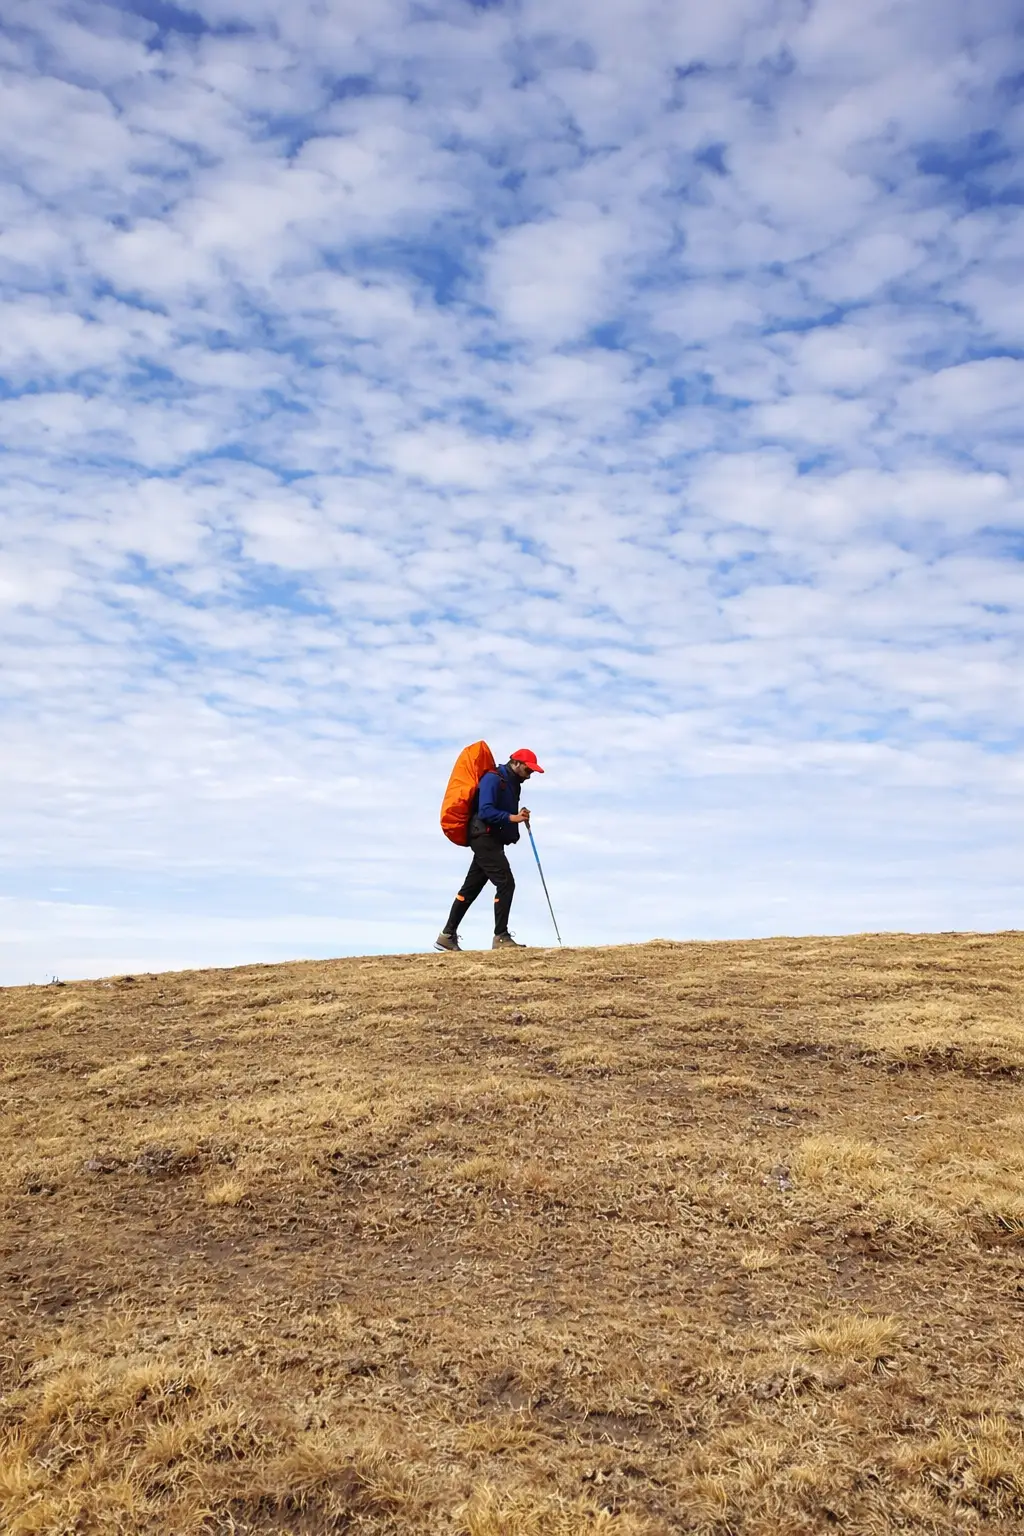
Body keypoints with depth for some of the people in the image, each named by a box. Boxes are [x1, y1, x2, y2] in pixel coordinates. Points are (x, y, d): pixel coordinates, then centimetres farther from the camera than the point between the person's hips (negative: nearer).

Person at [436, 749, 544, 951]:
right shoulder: (493, 779, -12)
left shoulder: (512, 783, 19)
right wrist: (511, 817, -28)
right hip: (485, 838, -10)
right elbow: (485, 811, -21)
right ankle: (500, 937, -11)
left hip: (491, 841, 10)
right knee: (506, 883, -14)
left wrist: (519, 816, 3)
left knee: (471, 887, 12)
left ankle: (447, 935, 17)